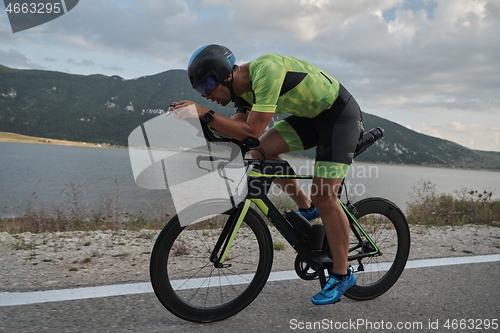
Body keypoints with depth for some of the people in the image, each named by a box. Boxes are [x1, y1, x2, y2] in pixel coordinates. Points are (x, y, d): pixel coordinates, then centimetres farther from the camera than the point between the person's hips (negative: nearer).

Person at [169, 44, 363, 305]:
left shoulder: (266, 70, -29)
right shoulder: (244, 89, -2)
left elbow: (252, 131, -34)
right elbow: (237, 133, -6)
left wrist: (206, 114, -34)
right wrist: (198, 118, -15)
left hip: (341, 113, -8)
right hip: (311, 115, 8)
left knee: (324, 195, -14)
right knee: (263, 150, -8)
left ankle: (342, 275, 3)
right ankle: (307, 208, 10)